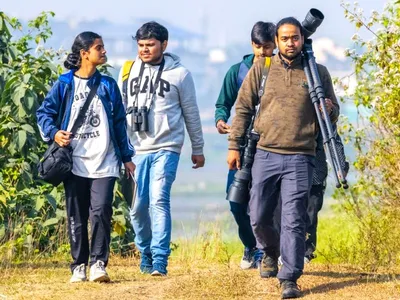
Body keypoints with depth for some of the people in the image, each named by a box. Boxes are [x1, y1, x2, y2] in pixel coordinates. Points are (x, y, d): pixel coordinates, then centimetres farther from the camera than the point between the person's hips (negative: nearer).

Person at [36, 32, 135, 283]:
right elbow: (44, 112, 7)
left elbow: (119, 123, 12)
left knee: (101, 212, -13)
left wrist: (126, 156, 12)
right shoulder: (65, 84, 2)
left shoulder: (108, 85, 8)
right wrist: (53, 132, -12)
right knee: (76, 217, 5)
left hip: (104, 162, 0)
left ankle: (98, 264, -9)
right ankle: (78, 266, 14)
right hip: (74, 162, 0)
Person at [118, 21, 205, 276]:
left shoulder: (179, 74, 1)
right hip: (136, 149, 3)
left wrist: (198, 148, 11)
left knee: (159, 200, -16)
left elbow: (191, 114, 8)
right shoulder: (128, 72, 8)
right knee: (138, 206, 5)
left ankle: (160, 260, -16)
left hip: (165, 148, -3)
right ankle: (146, 253, 25)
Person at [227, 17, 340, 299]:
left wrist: (329, 110, -13)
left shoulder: (318, 72, 4)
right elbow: (243, 108, 9)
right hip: (266, 155, 2)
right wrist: (234, 145, 5)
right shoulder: (261, 69, 4)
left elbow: (334, 112, 11)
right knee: (259, 217, 9)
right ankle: (270, 253, 39)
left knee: (294, 221, -7)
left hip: (300, 159, -1)